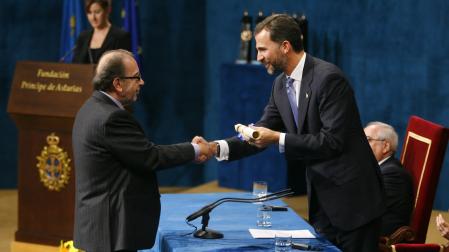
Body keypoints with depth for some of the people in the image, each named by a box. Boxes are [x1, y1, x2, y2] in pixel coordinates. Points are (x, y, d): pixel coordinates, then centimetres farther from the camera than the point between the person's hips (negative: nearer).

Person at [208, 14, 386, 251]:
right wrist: (219, 147, -8)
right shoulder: (281, 85, 7)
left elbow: (332, 141, -23)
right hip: (321, 197, 8)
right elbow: (262, 132, 7)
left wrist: (279, 139, -24)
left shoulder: (328, 78, -19)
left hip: (351, 196, -8)